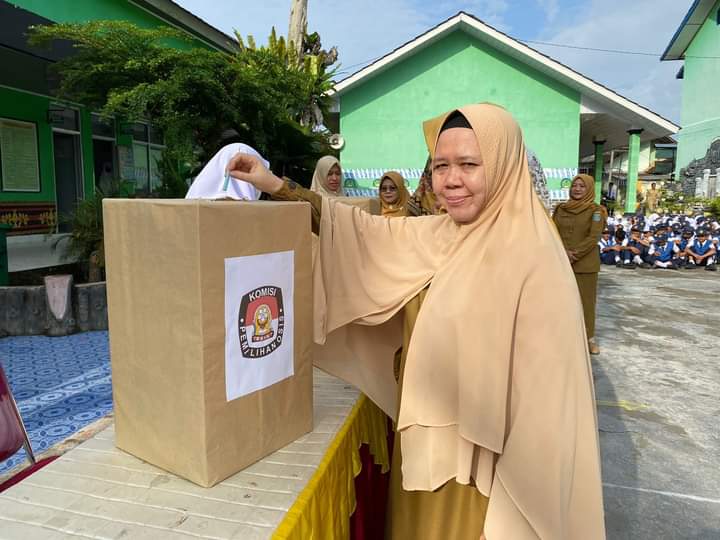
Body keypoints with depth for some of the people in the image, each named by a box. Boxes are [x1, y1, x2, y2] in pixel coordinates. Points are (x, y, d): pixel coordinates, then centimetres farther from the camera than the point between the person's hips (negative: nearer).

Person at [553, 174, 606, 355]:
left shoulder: (595, 210, -2)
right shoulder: (560, 209, 7)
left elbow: (594, 237, -10)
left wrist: (575, 254, -17)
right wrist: (564, 252, -13)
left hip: (585, 264, -2)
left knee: (586, 299, 2)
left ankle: (589, 337, 11)